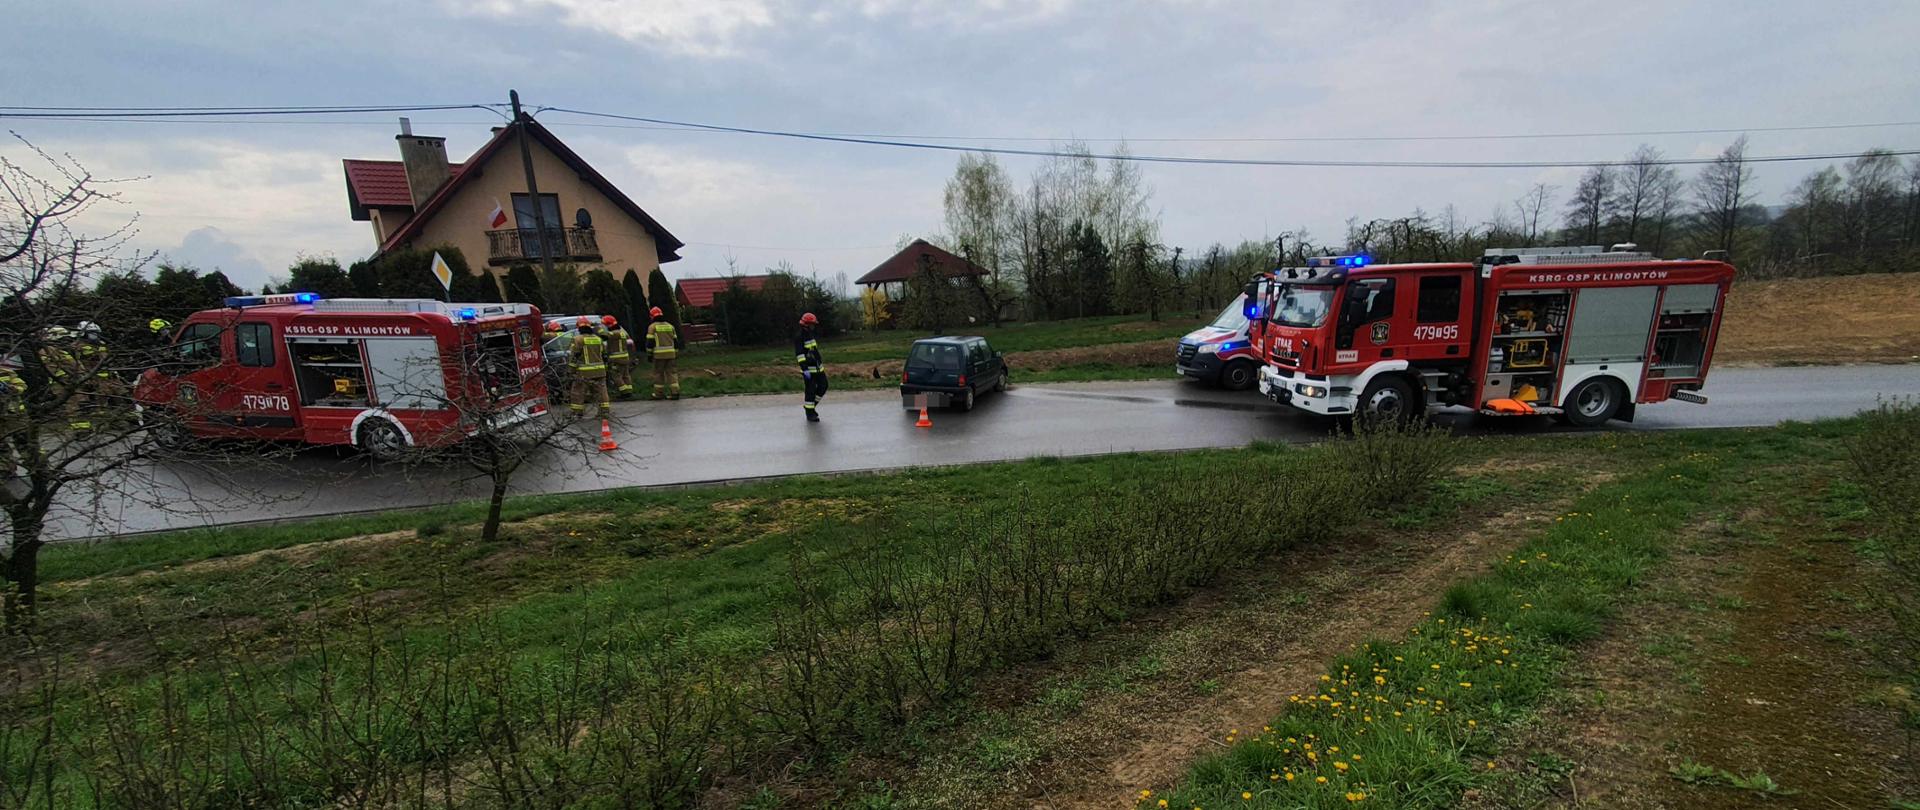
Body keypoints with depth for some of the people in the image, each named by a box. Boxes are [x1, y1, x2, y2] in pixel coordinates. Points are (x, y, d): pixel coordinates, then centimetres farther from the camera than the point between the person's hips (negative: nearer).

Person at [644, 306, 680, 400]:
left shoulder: (652, 326, -1)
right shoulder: (670, 325, 14)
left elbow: (650, 342, -6)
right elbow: (675, 341, 13)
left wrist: (649, 354, 1)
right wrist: (675, 354, 18)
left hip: (659, 354, -4)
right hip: (670, 353, 4)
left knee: (658, 373, 6)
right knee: (671, 372, 6)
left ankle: (658, 393, 12)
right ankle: (675, 392, -3)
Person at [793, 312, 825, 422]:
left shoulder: (811, 335, 15)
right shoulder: (799, 337, -14)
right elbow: (799, 354, -20)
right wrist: (805, 369, -26)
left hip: (817, 367, 9)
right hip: (808, 368, -9)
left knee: (823, 386, 10)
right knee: (811, 391, -3)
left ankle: (812, 405, 27)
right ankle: (810, 414, 7)